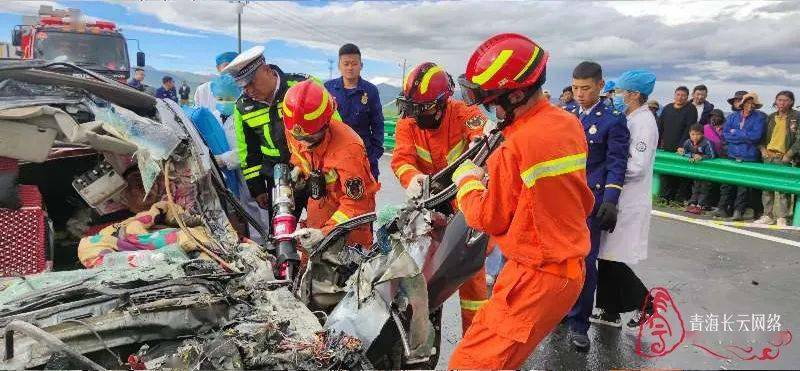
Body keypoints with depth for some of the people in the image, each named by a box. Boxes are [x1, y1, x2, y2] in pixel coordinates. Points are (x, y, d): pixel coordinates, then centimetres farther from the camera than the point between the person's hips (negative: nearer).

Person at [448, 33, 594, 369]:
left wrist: (467, 181, 6)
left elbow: (490, 219, -11)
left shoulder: (515, 147, -23)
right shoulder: (569, 123, 3)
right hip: (571, 267, 9)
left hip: (536, 278, -9)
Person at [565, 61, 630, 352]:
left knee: (584, 260, -1)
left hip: (591, 200, -4)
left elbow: (617, 163, -6)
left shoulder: (614, 119, -4)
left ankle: (578, 322, 10)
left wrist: (610, 200, -15)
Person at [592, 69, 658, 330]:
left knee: (613, 259, -2)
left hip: (629, 202, -9)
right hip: (616, 198, 9)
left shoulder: (644, 122, -14)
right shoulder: (628, 118, 13)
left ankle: (643, 303, 17)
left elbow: (637, 167, -20)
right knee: (606, 256, 12)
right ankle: (610, 311, 22)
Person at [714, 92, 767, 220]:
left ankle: (739, 210, 4)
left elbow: (756, 135, -11)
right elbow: (725, 134, 1)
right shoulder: (733, 116, 11)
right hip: (732, 155, 3)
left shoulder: (759, 117, 2)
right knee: (727, 182, 3)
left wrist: (735, 132, -5)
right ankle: (723, 208, 10)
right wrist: (745, 138, -7)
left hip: (749, 158, -3)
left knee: (744, 184, -3)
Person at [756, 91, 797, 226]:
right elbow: (762, 135, 18)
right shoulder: (771, 118, 13)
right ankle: (768, 216, 14)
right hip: (768, 156, 5)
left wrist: (790, 154, -12)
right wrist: (763, 149, 3)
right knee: (766, 188, 7)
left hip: (783, 158, -5)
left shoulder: (796, 117, -1)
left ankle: (781, 218, -6)